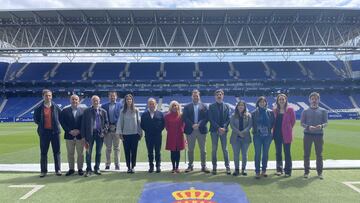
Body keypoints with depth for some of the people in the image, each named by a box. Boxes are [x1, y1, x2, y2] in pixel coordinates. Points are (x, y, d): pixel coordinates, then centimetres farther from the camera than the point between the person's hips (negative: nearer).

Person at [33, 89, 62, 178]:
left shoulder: (56, 107, 1)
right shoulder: (39, 108, 0)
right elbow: (36, 119, 9)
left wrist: (57, 124, 1)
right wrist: (41, 125, 2)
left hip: (55, 131, 0)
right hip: (44, 132, 0)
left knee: (56, 151, 5)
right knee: (43, 152, 6)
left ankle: (58, 169, 13)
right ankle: (43, 171, 15)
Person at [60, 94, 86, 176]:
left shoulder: (83, 110, 2)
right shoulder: (65, 111, 4)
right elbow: (62, 122, 0)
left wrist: (79, 130, -11)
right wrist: (69, 131, -10)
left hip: (80, 135, 0)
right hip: (69, 135, 1)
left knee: (80, 153, 6)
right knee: (70, 154, 8)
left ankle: (80, 169, 17)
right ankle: (71, 169, 19)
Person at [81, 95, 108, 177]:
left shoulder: (103, 112, 8)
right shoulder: (86, 111, 3)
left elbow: (106, 122, 10)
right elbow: (83, 124, 1)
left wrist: (104, 131, -6)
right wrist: (84, 135, -5)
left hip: (99, 133, 2)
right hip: (90, 133, -1)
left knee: (98, 152, 8)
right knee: (88, 152, 1)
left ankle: (97, 168, 19)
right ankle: (88, 169, 10)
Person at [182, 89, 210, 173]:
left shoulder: (204, 106, 8)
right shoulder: (187, 107, 8)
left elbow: (206, 118, -2)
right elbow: (185, 118, -2)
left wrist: (199, 124, -15)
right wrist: (192, 125, -14)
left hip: (201, 130, 0)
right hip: (190, 130, 0)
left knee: (203, 149, 3)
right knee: (190, 149, 6)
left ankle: (203, 166, 12)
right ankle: (190, 166, 16)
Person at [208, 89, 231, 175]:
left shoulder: (226, 106, 9)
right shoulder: (211, 106, 4)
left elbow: (228, 118, 4)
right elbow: (211, 119, -3)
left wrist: (224, 127, -12)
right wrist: (218, 128, -13)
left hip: (223, 130, 1)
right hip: (214, 130, -1)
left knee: (225, 149, 4)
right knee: (214, 149, 4)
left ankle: (227, 167, 10)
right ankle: (214, 167, 11)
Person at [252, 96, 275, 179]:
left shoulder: (270, 112, 2)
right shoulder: (254, 113, 0)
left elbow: (273, 123, 8)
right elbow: (252, 123, 6)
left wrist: (269, 129, 1)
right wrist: (255, 130, 0)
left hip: (267, 136, 1)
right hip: (257, 136, -1)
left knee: (265, 153, 9)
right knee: (257, 154, 0)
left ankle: (264, 170, 21)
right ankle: (257, 172, 6)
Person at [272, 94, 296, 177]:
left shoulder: (290, 109, -5)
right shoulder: (275, 110, 6)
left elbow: (293, 121, 2)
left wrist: (288, 128, 8)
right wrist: (274, 130, 6)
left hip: (286, 134, -4)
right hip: (277, 133, 4)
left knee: (287, 153, 1)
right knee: (278, 152, 10)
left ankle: (288, 171, 9)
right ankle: (279, 169, 21)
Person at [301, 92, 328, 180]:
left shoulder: (323, 111, 8)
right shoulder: (305, 111, 7)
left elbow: (326, 123, 4)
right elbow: (302, 123, 3)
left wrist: (321, 126, -19)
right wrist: (308, 127, -17)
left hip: (319, 134, 0)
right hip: (308, 134, 0)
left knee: (319, 154, 4)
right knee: (306, 154, 3)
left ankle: (320, 172, 15)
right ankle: (306, 171, 13)